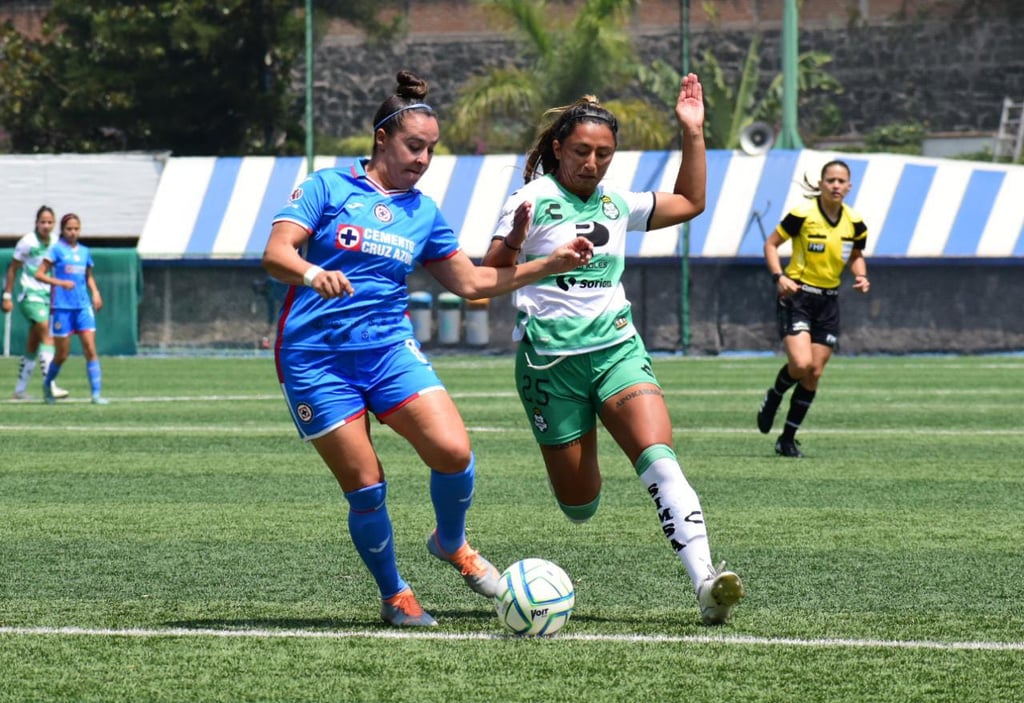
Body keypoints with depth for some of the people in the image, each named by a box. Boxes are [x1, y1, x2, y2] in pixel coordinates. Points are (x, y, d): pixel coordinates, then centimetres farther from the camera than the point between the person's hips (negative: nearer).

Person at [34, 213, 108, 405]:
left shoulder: (85, 251, 12)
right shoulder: (56, 250, -2)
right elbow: (39, 274, -6)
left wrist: (95, 292, 8)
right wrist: (60, 283, -19)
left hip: (83, 306, 4)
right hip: (62, 307, -4)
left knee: (90, 349, -9)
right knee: (62, 354, 3)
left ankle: (96, 394, -11)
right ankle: (47, 384, 30)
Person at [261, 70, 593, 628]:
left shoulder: (425, 213, 13)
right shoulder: (328, 186, 0)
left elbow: (472, 282, 18)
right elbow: (275, 253, -9)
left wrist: (551, 265, 10)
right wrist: (314, 274, -31)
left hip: (390, 347, 4)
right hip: (317, 356, -4)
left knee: (453, 451, -16)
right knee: (365, 487, -6)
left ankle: (451, 544, 14)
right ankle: (393, 596, 16)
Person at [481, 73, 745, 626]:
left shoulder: (615, 203, 11)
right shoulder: (533, 200, -5)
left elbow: (689, 203, 25)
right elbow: (487, 279, -10)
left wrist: (693, 133, 17)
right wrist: (514, 240, -30)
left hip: (616, 347, 3)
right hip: (549, 360, -3)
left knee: (658, 456, -22)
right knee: (579, 506, 2)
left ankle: (705, 581, -34)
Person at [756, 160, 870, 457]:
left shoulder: (854, 223, 0)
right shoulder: (802, 214, -14)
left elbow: (857, 255, 17)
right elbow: (771, 244, -5)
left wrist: (860, 276, -4)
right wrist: (779, 277, -19)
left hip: (828, 301, 5)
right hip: (797, 295, -5)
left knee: (814, 374, 3)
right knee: (801, 364, -21)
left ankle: (788, 439, 15)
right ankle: (773, 397, 13)